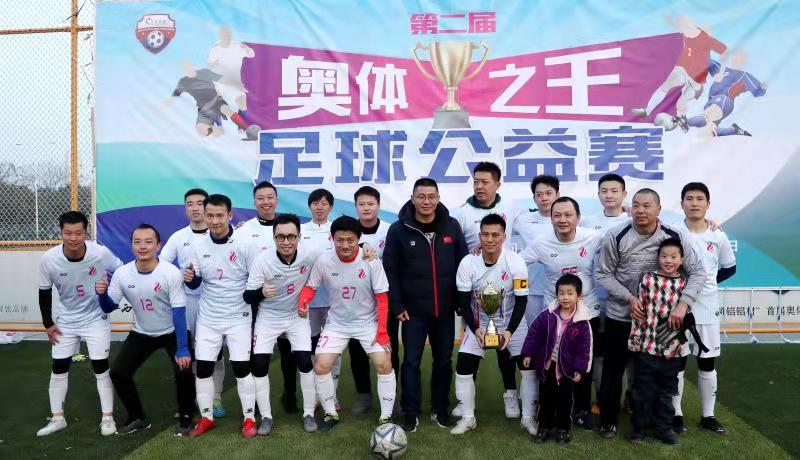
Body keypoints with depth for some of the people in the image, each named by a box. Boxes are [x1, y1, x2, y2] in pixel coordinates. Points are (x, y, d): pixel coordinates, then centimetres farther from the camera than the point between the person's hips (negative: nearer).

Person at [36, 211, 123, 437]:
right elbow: (45, 291, -3)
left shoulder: (101, 253, -25)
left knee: (101, 367, 0)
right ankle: (57, 418, 25)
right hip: (66, 321, 3)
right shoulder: (49, 259, -19)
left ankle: (107, 417, 13)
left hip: (96, 318, -2)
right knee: (59, 368, 9)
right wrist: (48, 323, 0)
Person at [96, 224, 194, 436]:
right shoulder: (122, 274, -14)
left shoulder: (171, 273, -24)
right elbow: (109, 308, -2)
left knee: (184, 372, -20)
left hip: (172, 332, -4)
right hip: (141, 334, 4)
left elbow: (178, 312, -22)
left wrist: (182, 349, -25)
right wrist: (102, 294, -26)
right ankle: (138, 418, 19)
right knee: (118, 372, -4)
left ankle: (185, 419, 6)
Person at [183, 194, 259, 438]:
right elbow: (196, 284, 8)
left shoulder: (246, 244, -12)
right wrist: (189, 278, -17)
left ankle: (249, 418, 13)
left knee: (242, 368, -2)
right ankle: (206, 417, 23)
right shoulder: (199, 247, -1)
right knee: (203, 368, 6)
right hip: (208, 318, 3)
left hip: (239, 318, -3)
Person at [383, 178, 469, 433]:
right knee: (412, 361, 5)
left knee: (444, 360, 13)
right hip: (413, 309, -2)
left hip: (445, 309, 2)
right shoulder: (398, 230, -6)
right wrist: (397, 306, -7)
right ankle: (411, 413, 18)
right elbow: (390, 270, -4)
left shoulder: (452, 226, -1)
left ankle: (440, 409, 29)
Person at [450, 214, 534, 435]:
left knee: (529, 367, -5)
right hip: (478, 322, 1)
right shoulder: (467, 263, -18)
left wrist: (509, 331, -21)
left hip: (511, 321, 0)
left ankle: (528, 418, 15)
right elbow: (463, 302, -11)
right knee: (463, 368, -5)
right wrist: (475, 329, -22)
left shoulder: (516, 262, -20)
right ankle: (468, 418, 15)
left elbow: (521, 300, -13)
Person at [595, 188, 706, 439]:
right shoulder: (616, 236, -14)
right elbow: (603, 274, -8)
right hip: (619, 315, -1)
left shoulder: (674, 236, -10)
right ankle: (608, 420, 24)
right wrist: (629, 298, -18)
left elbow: (698, 272, -7)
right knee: (613, 370, 8)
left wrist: (683, 304, -20)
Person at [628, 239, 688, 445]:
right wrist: (635, 339, -4)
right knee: (643, 390, 7)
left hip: (672, 349, 2)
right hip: (648, 346, -2)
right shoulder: (648, 279, -4)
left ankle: (663, 427, 29)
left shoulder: (685, 285, 0)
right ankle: (638, 427, 22)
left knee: (667, 391, 14)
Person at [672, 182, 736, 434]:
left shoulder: (718, 236, 1)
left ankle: (708, 415, 24)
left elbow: (730, 268, 14)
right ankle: (676, 413, 18)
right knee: (678, 361, 6)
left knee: (707, 363, 11)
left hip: (707, 308, 3)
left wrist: (707, 281, 6)